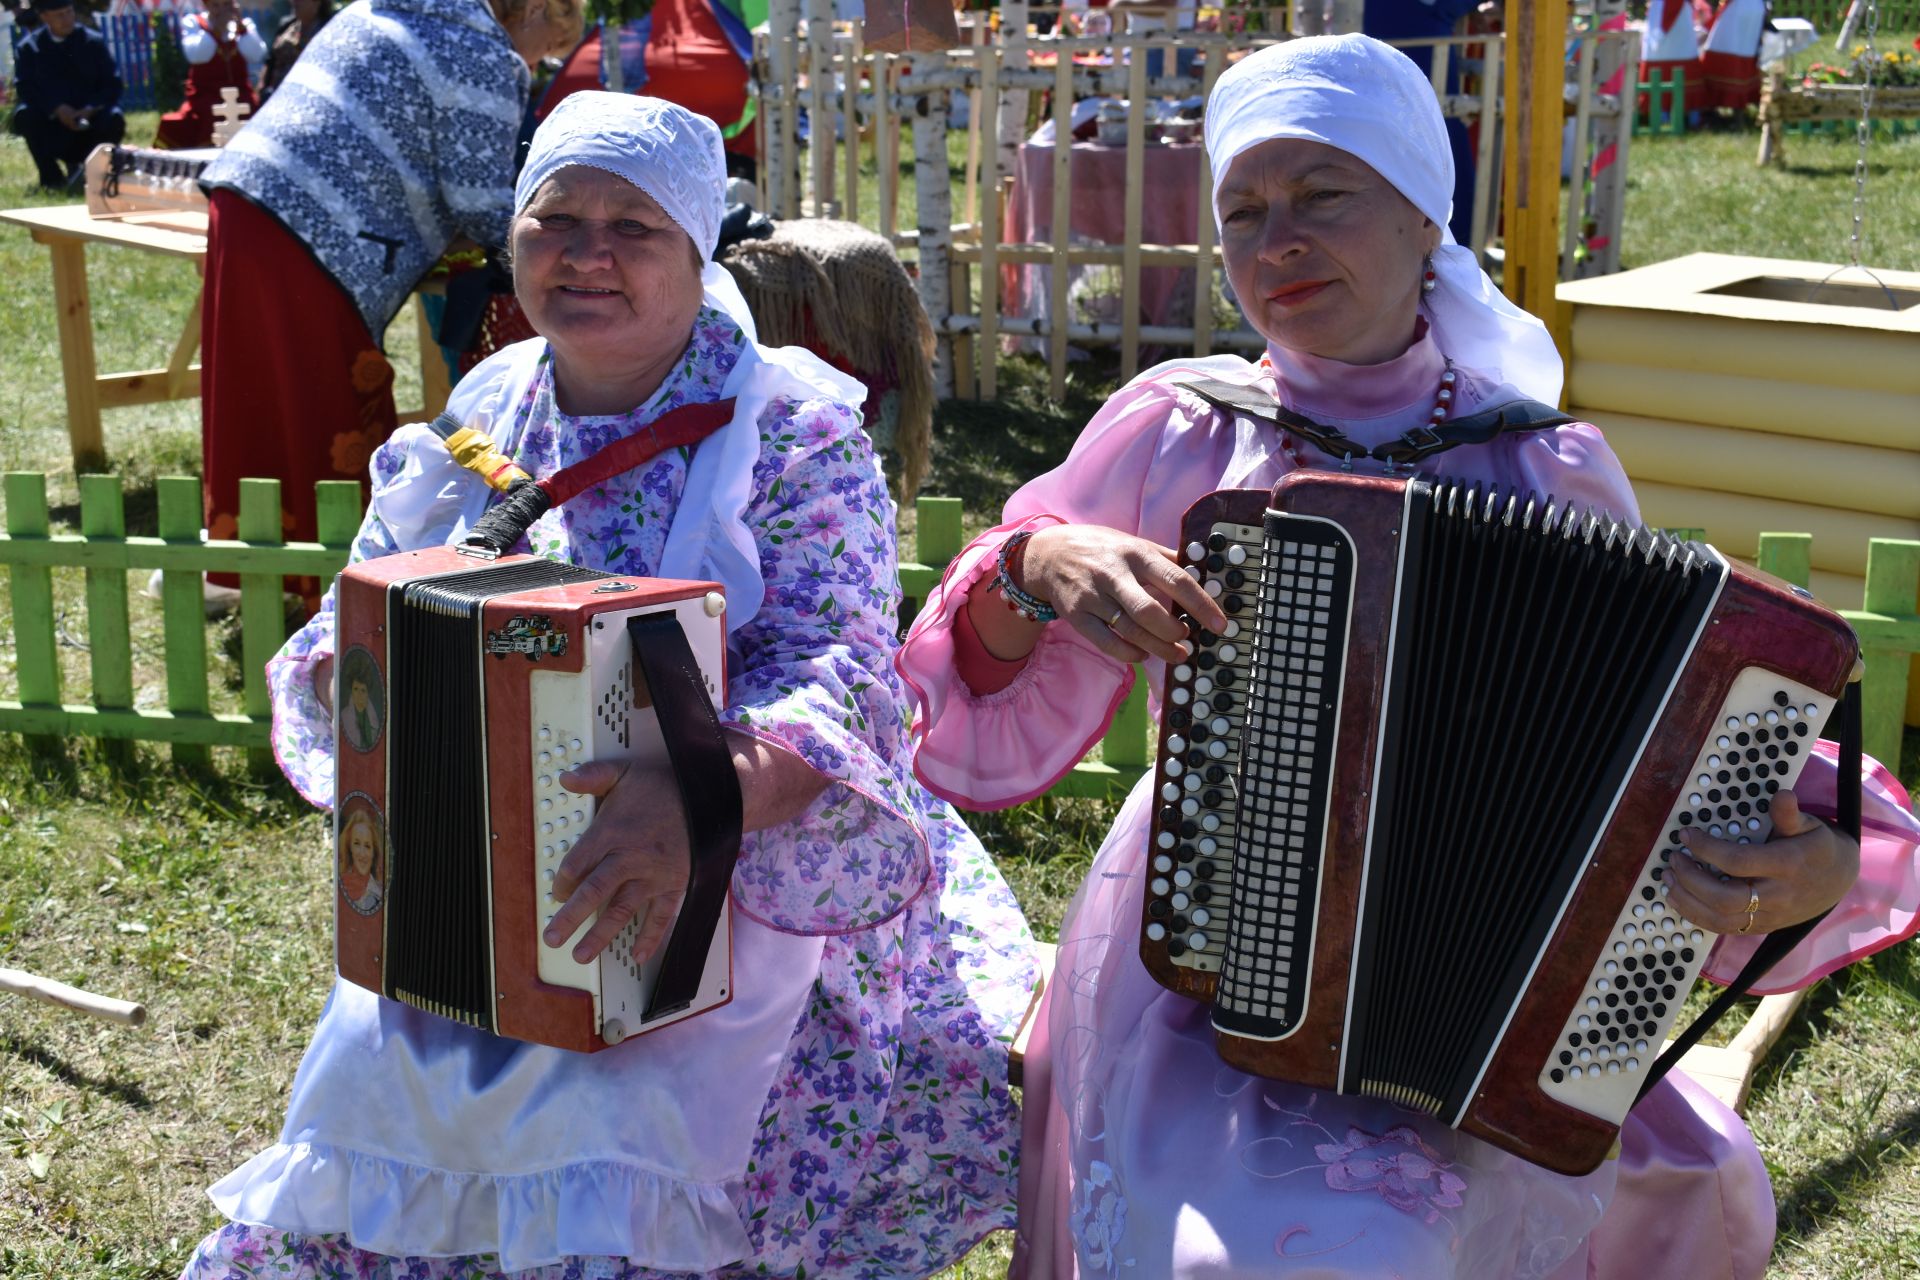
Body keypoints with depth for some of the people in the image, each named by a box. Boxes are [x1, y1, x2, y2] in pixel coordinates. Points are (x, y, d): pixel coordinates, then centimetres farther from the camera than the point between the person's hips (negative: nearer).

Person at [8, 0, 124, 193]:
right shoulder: (30, 46, 0)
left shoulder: (93, 42, 1)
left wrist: (91, 109, -22)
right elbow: (24, 88, -10)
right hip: (51, 122, 0)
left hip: (89, 119, 0)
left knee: (114, 120, -30)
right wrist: (56, 108, -26)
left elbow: (113, 84, -4)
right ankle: (51, 177, -11)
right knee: (25, 116, -30)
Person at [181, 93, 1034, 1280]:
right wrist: (346, 671, -13)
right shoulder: (482, 416, 8)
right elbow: (343, 637, 12)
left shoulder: (791, 426, -6)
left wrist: (707, 797, -37)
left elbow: (841, 674, -18)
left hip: (730, 891, -4)